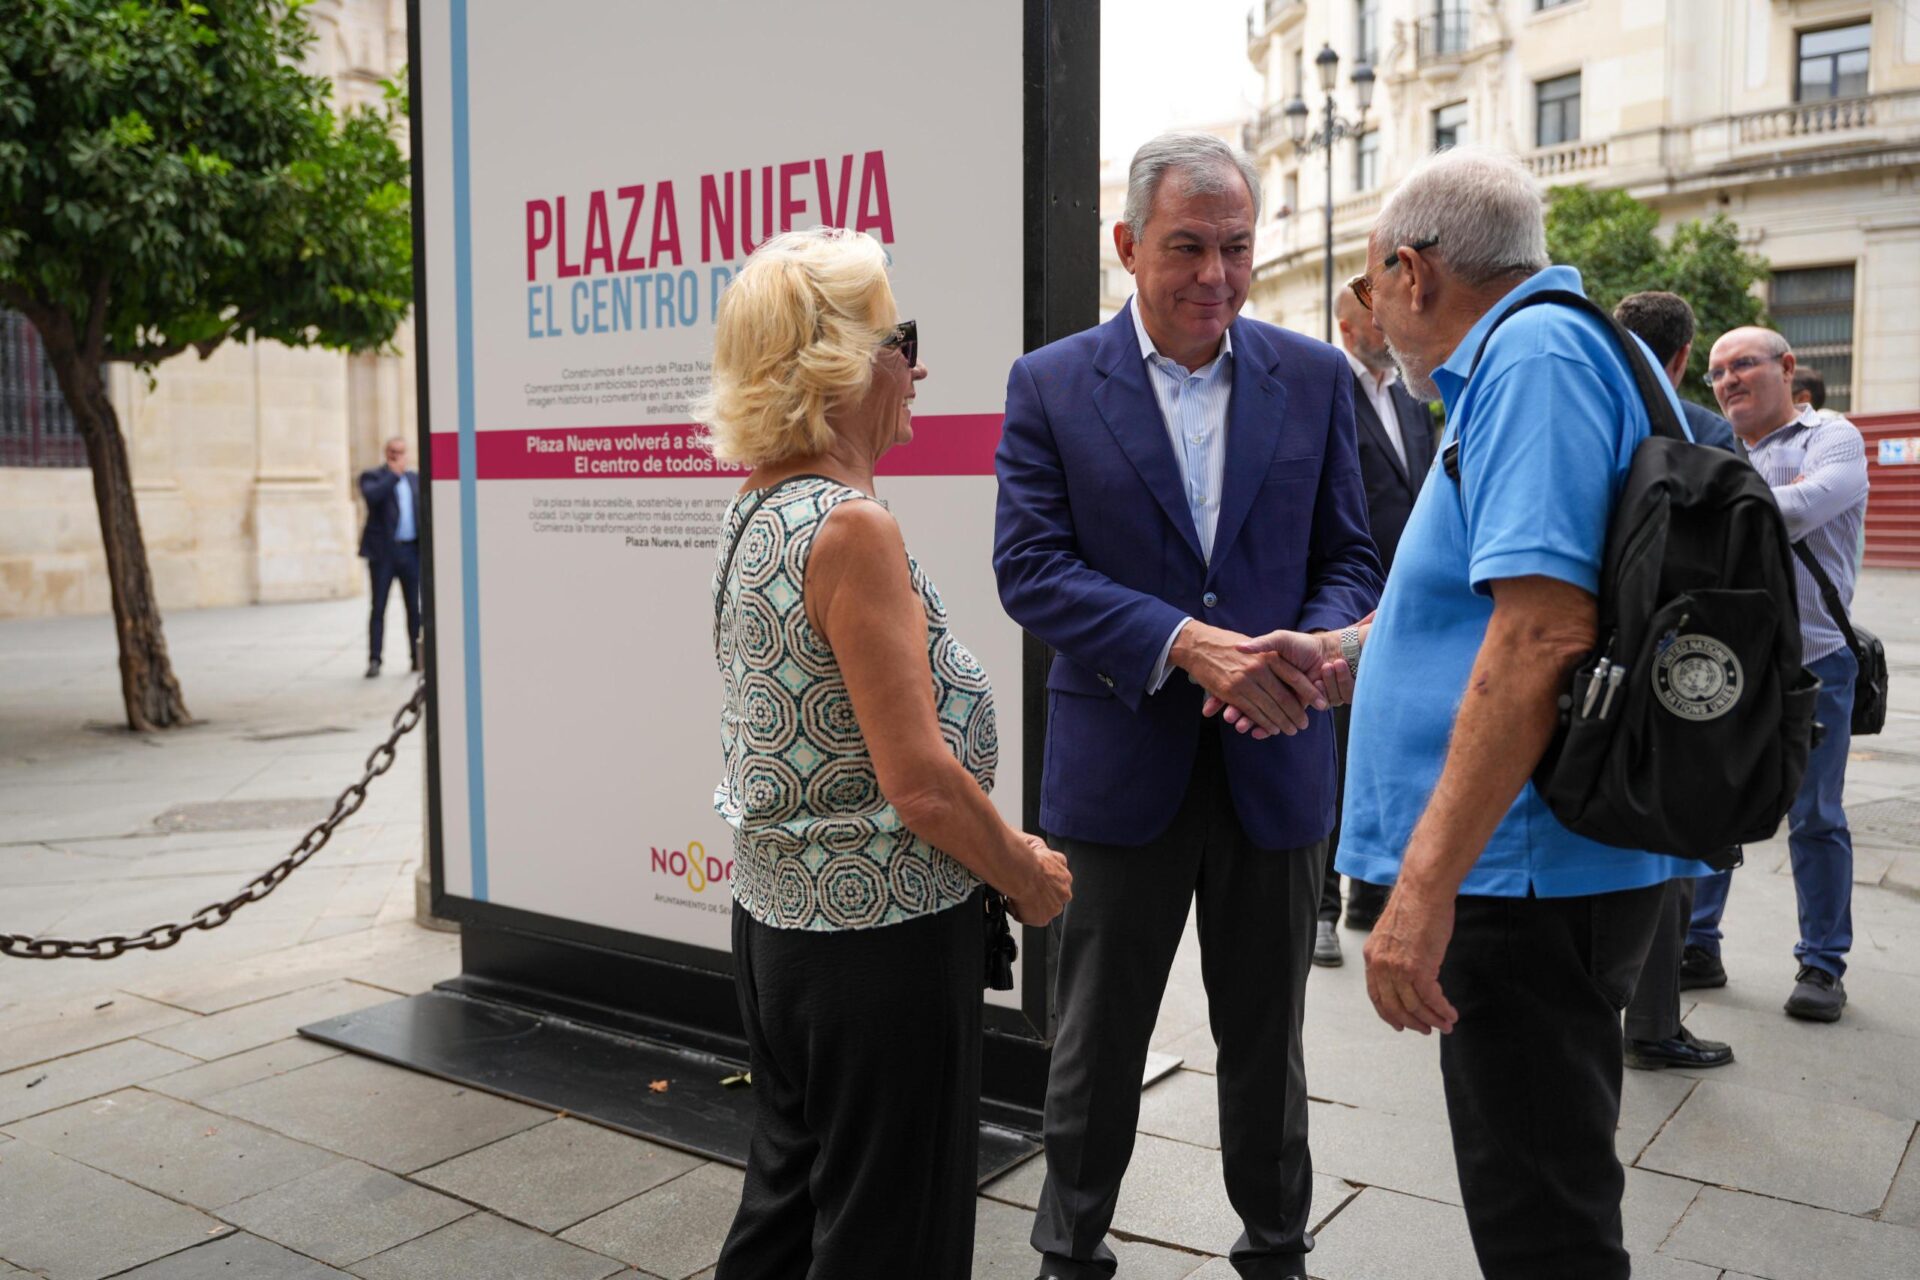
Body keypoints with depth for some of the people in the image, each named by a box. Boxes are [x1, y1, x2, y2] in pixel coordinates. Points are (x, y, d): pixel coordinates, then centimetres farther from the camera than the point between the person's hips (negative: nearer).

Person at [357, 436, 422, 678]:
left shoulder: (415, 478, 16)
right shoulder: (372, 476, 3)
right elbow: (372, 496, -19)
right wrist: (394, 474, -14)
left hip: (411, 551, 4)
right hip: (383, 551, -3)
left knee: (414, 607, 5)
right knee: (379, 607, -3)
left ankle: (417, 658, 12)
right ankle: (374, 660, -3)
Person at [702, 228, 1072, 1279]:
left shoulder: (754, 511, 6)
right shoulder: (852, 527, -22)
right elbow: (921, 783, -23)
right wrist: (1028, 875, -6)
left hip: (775, 915, 9)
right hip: (880, 935, -9)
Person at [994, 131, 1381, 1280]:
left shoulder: (1316, 379, 3)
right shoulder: (1051, 386, -3)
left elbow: (1349, 556, 5)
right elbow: (1031, 566, -11)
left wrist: (1319, 647, -18)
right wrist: (1184, 644, -24)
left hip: (1277, 764, 2)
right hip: (1123, 766, -2)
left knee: (1266, 1040, 18)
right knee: (1097, 1044, 13)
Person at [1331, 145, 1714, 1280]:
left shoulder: (1535, 352, -14)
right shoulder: (1546, 351, 17)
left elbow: (1542, 632, -26)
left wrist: (1427, 883, -26)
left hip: (1528, 875, -10)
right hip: (1533, 866, 10)